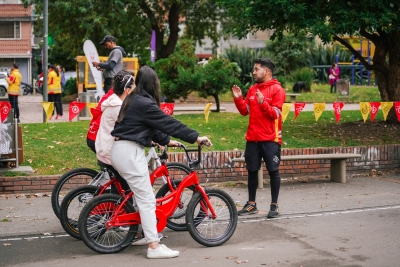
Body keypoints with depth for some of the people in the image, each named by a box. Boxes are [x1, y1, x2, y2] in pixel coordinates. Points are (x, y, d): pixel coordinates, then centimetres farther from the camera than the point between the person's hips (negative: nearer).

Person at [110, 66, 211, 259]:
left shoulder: (134, 99, 15)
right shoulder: (144, 103, -16)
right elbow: (169, 123, -15)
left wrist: (166, 140, 23)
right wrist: (195, 137, -10)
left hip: (121, 149, 11)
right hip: (130, 152, -11)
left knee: (141, 195, 21)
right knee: (147, 199, -8)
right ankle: (154, 246, -8)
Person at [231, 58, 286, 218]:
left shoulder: (277, 89, -6)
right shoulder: (252, 89, 13)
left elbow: (275, 114, -13)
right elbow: (245, 111, 12)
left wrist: (263, 102, -26)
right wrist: (238, 99, -3)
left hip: (270, 139, -6)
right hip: (252, 138, 6)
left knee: (273, 171, 0)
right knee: (252, 170, 9)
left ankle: (274, 205, 6)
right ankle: (251, 204, 17)